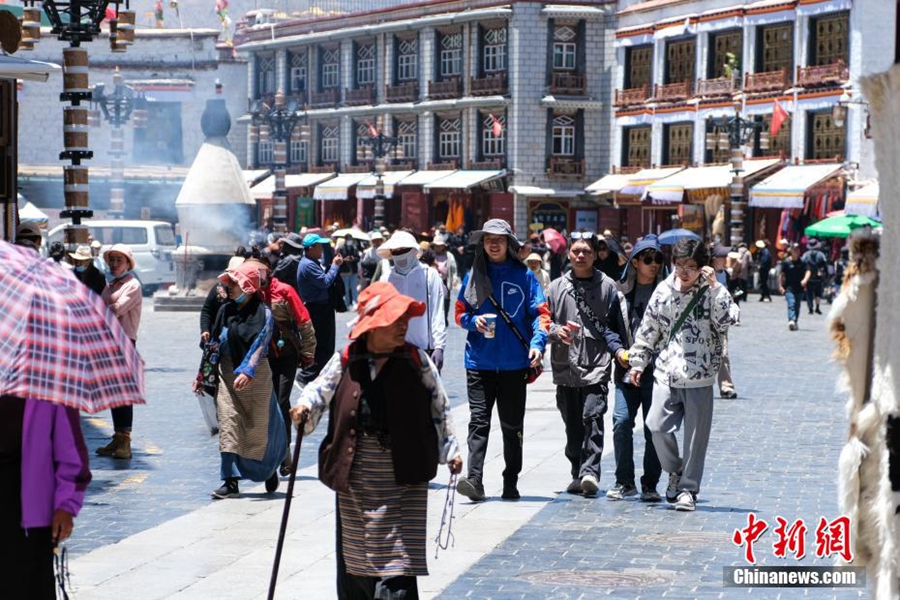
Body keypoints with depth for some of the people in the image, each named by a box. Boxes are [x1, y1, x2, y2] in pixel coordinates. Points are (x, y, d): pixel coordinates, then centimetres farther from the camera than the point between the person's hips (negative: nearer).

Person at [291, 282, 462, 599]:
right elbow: (321, 389, 4)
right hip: (354, 480, 2)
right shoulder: (346, 361, 1)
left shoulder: (417, 361, 2)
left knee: (396, 563, -8)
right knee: (353, 553, 13)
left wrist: (450, 449, 4)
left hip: (402, 481, -2)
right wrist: (305, 407, -18)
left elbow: (439, 406, 7)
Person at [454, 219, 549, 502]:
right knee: (479, 420, -8)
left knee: (512, 424, 9)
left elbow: (540, 313, 0)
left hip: (514, 362, -1)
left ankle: (511, 482, 18)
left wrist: (538, 342, -16)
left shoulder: (523, 276, 1)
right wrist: (474, 322, -9)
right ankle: (474, 480, -16)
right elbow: (460, 312, 13)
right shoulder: (473, 276, 7)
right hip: (479, 361, 1)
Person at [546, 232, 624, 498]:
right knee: (572, 424, 8)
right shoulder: (557, 287, 11)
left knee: (592, 418, -17)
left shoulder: (607, 286, 6)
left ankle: (590, 471, -20)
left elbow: (611, 326, 6)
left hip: (596, 366, -3)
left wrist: (618, 349, -11)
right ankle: (578, 475, 17)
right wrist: (556, 331, -8)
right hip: (565, 367, 3)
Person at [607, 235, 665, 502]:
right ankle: (625, 482, 6)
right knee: (622, 422, -7)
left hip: (656, 370, -2)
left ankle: (650, 485, 11)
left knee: (654, 427, 1)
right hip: (627, 369, 2)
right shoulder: (621, 292, 9)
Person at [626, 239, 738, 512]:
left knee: (695, 435, 1)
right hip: (666, 373, 2)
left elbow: (726, 321, -17)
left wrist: (715, 287, -19)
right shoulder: (664, 290, 5)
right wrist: (638, 361, 15)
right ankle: (675, 471, 17)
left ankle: (688, 488, 12)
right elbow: (648, 328, 14)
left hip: (699, 378, -2)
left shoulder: (712, 292, -1)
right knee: (657, 426, -9)